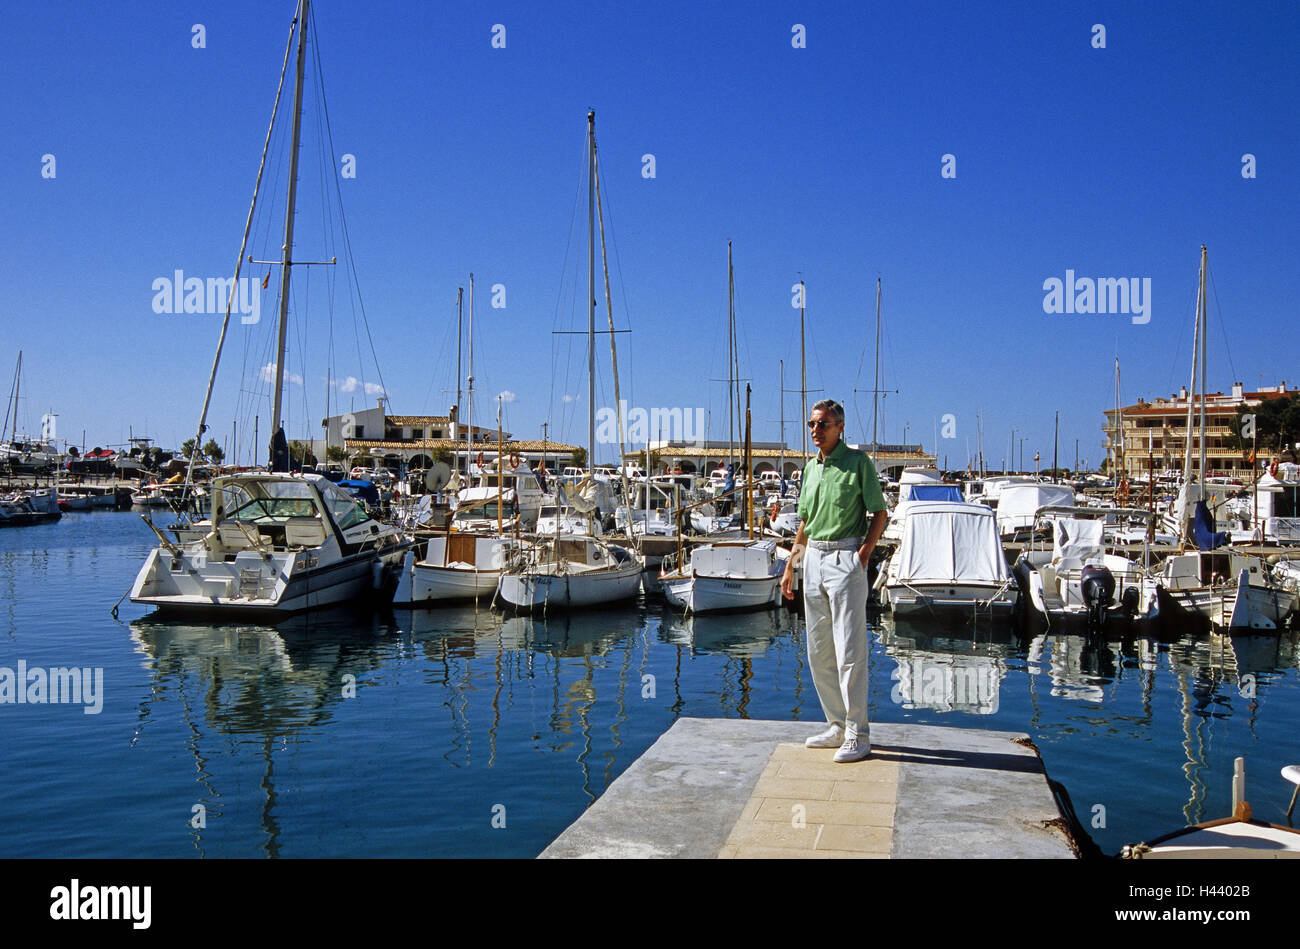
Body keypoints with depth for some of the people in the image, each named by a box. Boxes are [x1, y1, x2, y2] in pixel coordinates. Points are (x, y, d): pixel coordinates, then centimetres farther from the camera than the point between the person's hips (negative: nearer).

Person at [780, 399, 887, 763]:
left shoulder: (858, 461, -4)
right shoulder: (810, 467, 15)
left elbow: (879, 513, -4)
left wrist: (864, 553, -16)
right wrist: (790, 565, 20)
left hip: (845, 558, -7)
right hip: (813, 559, 7)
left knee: (849, 651, -7)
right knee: (819, 652, 10)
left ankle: (857, 735, 0)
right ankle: (838, 726, 21)